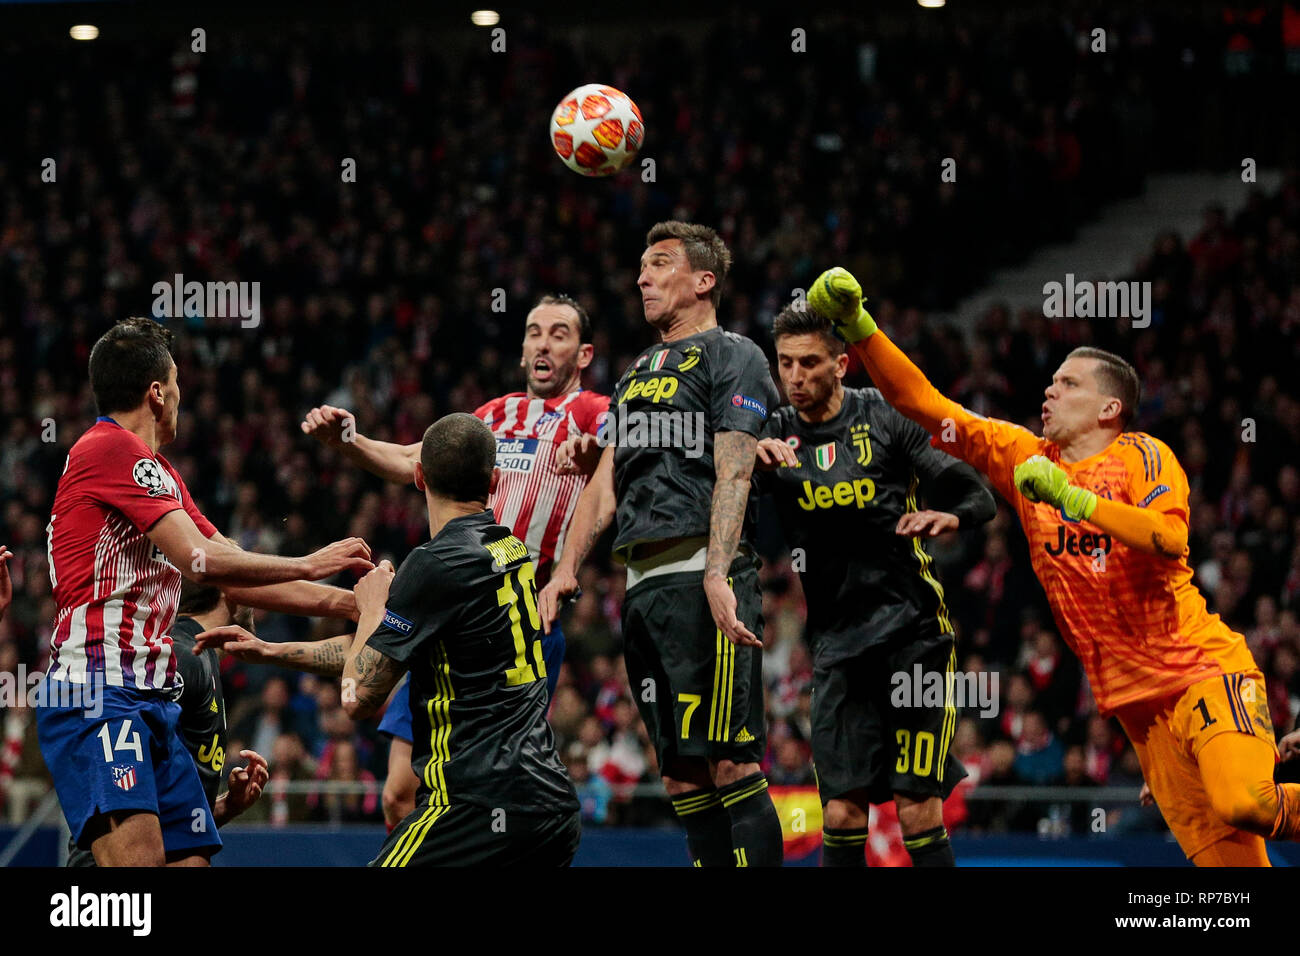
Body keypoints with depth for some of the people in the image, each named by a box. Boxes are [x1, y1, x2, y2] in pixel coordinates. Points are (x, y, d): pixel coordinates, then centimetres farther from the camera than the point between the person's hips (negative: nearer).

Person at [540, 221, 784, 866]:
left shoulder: (733, 358, 0)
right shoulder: (638, 373, 25)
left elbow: (733, 475, -11)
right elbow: (606, 480, 22)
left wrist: (717, 576, -22)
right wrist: (566, 569, 10)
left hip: (700, 575, -8)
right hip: (641, 583, 8)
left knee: (730, 765, -14)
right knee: (680, 776, 5)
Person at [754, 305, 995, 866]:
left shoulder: (886, 418, 0)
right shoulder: (776, 435, 7)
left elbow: (978, 498, 1)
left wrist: (946, 516, -22)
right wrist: (753, 459, -26)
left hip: (913, 628, -3)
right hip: (837, 641, 3)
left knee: (918, 812, -7)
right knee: (842, 814, -5)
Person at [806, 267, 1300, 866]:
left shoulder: (1141, 456, -3)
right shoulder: (1024, 457, 11)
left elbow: (1170, 539, -22)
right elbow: (923, 404, 7)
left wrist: (1072, 497, -26)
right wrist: (856, 327, -4)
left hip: (1202, 666, -4)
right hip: (1137, 701, 4)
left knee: (1246, 804, -29)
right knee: (1223, 854, -6)